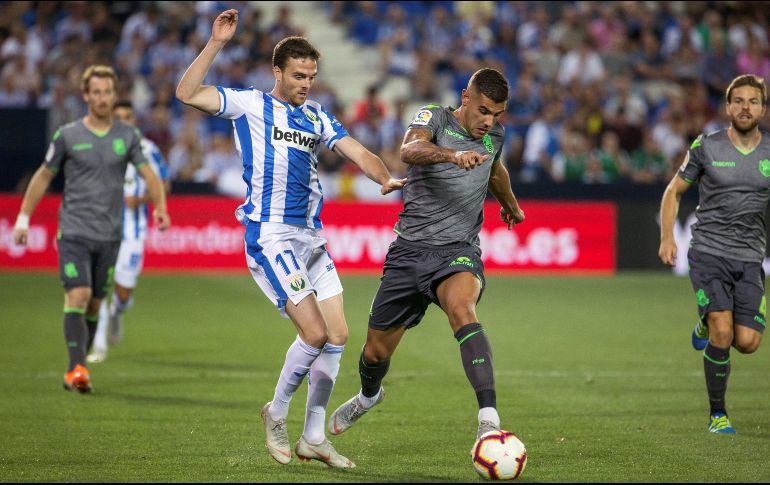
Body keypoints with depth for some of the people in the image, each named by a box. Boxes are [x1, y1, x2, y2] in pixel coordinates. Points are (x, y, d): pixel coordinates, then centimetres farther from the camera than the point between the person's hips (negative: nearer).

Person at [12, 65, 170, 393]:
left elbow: (148, 173, 1)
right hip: (73, 230, -3)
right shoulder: (67, 136, 0)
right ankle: (77, 368, -21)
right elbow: (44, 176, 8)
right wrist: (23, 218, 5)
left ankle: (76, 371, 20)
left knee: (94, 304, 8)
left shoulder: (128, 136, 6)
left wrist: (160, 207, -17)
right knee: (78, 296, -17)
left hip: (109, 234, 3)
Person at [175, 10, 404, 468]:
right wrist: (216, 43, -18)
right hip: (270, 237, -7)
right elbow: (187, 94, -12)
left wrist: (387, 178, -15)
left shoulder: (318, 117, 14)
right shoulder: (252, 104, -1)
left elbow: (358, 152, 5)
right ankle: (277, 414, 10)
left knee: (338, 335, 3)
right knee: (314, 333, -14)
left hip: (310, 237, 7)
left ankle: (314, 438, 13)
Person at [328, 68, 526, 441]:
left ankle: (489, 419, -46)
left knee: (460, 307, -34)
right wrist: (451, 154, -49)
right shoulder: (434, 118, -5)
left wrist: (510, 205, 53)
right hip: (410, 249, -1)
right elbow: (410, 150, -30)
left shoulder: (494, 135, 10)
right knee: (376, 351, 9)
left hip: (458, 251, 1)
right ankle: (368, 396, 47)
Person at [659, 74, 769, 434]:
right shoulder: (706, 147, 0)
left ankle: (708, 325, 26)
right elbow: (674, 191, 10)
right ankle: (717, 414, 3)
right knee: (722, 333, -17)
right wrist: (667, 237, -1)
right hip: (708, 252, -2)